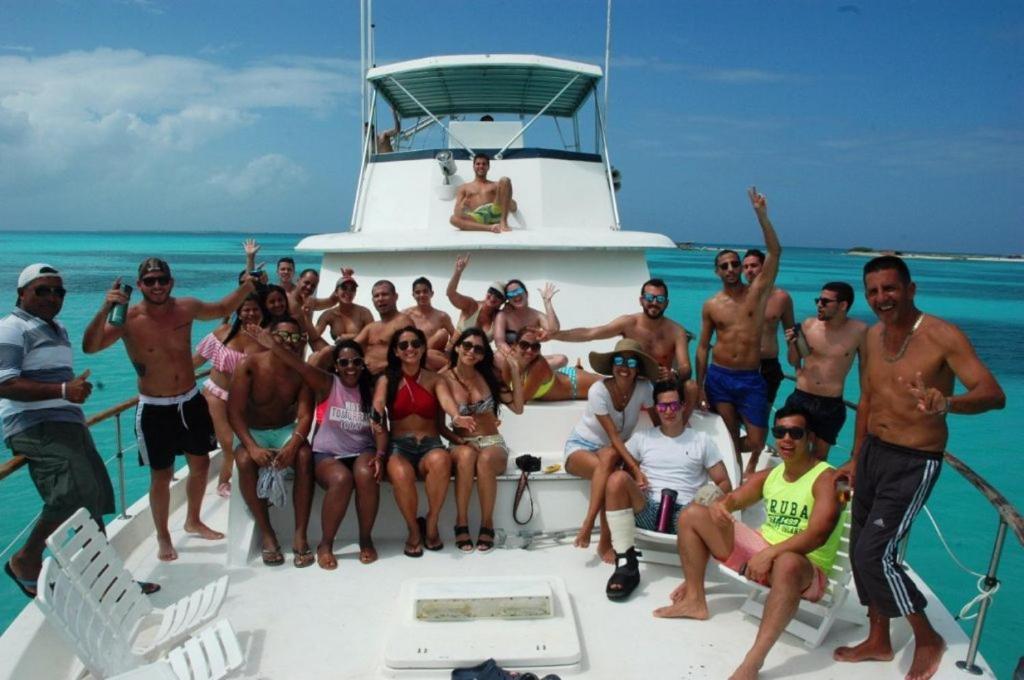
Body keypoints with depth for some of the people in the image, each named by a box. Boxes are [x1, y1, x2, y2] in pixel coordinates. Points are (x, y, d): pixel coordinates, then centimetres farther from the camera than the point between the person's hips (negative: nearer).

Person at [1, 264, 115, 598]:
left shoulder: (57, 329, 21)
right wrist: (62, 390, -28)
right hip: (35, 426, -9)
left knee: (95, 495, 7)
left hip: (66, 423, 9)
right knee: (74, 492, -22)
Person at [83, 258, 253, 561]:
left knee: (201, 464, 17)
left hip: (192, 402, 5)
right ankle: (163, 538, 25)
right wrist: (104, 311, -43)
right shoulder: (128, 318, -17)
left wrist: (245, 288, -2)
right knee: (162, 476, 4)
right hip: (155, 410, -4)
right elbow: (90, 347, -29)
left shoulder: (186, 308, -5)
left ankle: (193, 521, 41)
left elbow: (221, 310, 13)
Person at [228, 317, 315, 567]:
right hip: (252, 431, -1)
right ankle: (266, 533, -21)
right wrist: (252, 447, -31)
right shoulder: (249, 366, -14)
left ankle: (300, 535, -26)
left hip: (286, 431, 1)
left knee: (305, 457, -30)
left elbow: (305, 415, -14)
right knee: (245, 461, -33)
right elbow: (234, 411, -16)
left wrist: (292, 445, -35)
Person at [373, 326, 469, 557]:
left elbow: (446, 400, -14)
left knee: (441, 460, -36)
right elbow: (377, 406, -11)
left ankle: (431, 522, -14)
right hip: (399, 445, 0)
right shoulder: (386, 380, 8)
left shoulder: (436, 380, 8)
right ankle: (414, 529, -10)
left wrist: (457, 417, -38)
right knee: (400, 474, -36)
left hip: (431, 444, 0)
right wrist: (376, 417, -37)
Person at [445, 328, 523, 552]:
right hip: (461, 445, -1)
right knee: (466, 455, -38)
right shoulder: (444, 379, -2)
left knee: (485, 459, -36)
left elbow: (517, 407, 2)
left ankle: (487, 524, -21)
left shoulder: (489, 375, 4)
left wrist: (515, 372, -5)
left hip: (493, 444, 1)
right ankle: (461, 523, -26)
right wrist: (455, 438, -16)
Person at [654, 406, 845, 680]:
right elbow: (733, 499, 12)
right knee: (692, 514, 2)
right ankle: (695, 600, 3)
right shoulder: (768, 475, 8)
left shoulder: (826, 478, -14)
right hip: (762, 550, 7)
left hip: (806, 568, -7)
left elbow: (818, 534, -27)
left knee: (788, 563, -47)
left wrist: (771, 553, -35)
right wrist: (719, 506, -14)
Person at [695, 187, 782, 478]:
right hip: (718, 377, 1)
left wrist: (761, 213, -19)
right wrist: (699, 387, 4)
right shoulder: (711, 305, 4)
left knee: (757, 441, 0)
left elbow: (775, 252, -11)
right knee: (729, 438, 6)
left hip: (751, 379, -1)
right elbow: (703, 347, 8)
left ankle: (750, 467, 34)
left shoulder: (757, 292, 0)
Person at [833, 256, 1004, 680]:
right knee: (862, 551, 13)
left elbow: (994, 394, -25)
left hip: (913, 464, -7)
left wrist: (946, 403, -46)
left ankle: (928, 639, 16)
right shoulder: (872, 337, 4)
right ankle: (878, 641, 33)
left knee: (874, 554, -9)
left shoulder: (942, 336, -17)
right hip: (872, 451, 7)